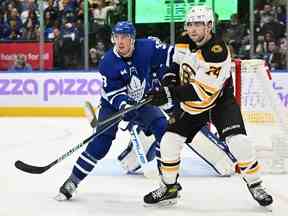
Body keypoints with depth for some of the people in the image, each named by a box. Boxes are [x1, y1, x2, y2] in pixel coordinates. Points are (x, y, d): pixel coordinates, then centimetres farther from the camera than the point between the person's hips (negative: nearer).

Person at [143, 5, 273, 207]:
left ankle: (256, 186, -3)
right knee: (169, 142, -5)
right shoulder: (184, 43, -6)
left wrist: (169, 94, -36)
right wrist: (170, 80, -7)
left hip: (220, 101, -6)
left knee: (239, 142, -23)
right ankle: (169, 188, 14)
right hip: (192, 105, 6)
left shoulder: (217, 53, -30)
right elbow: (176, 64, 16)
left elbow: (203, 92, -34)